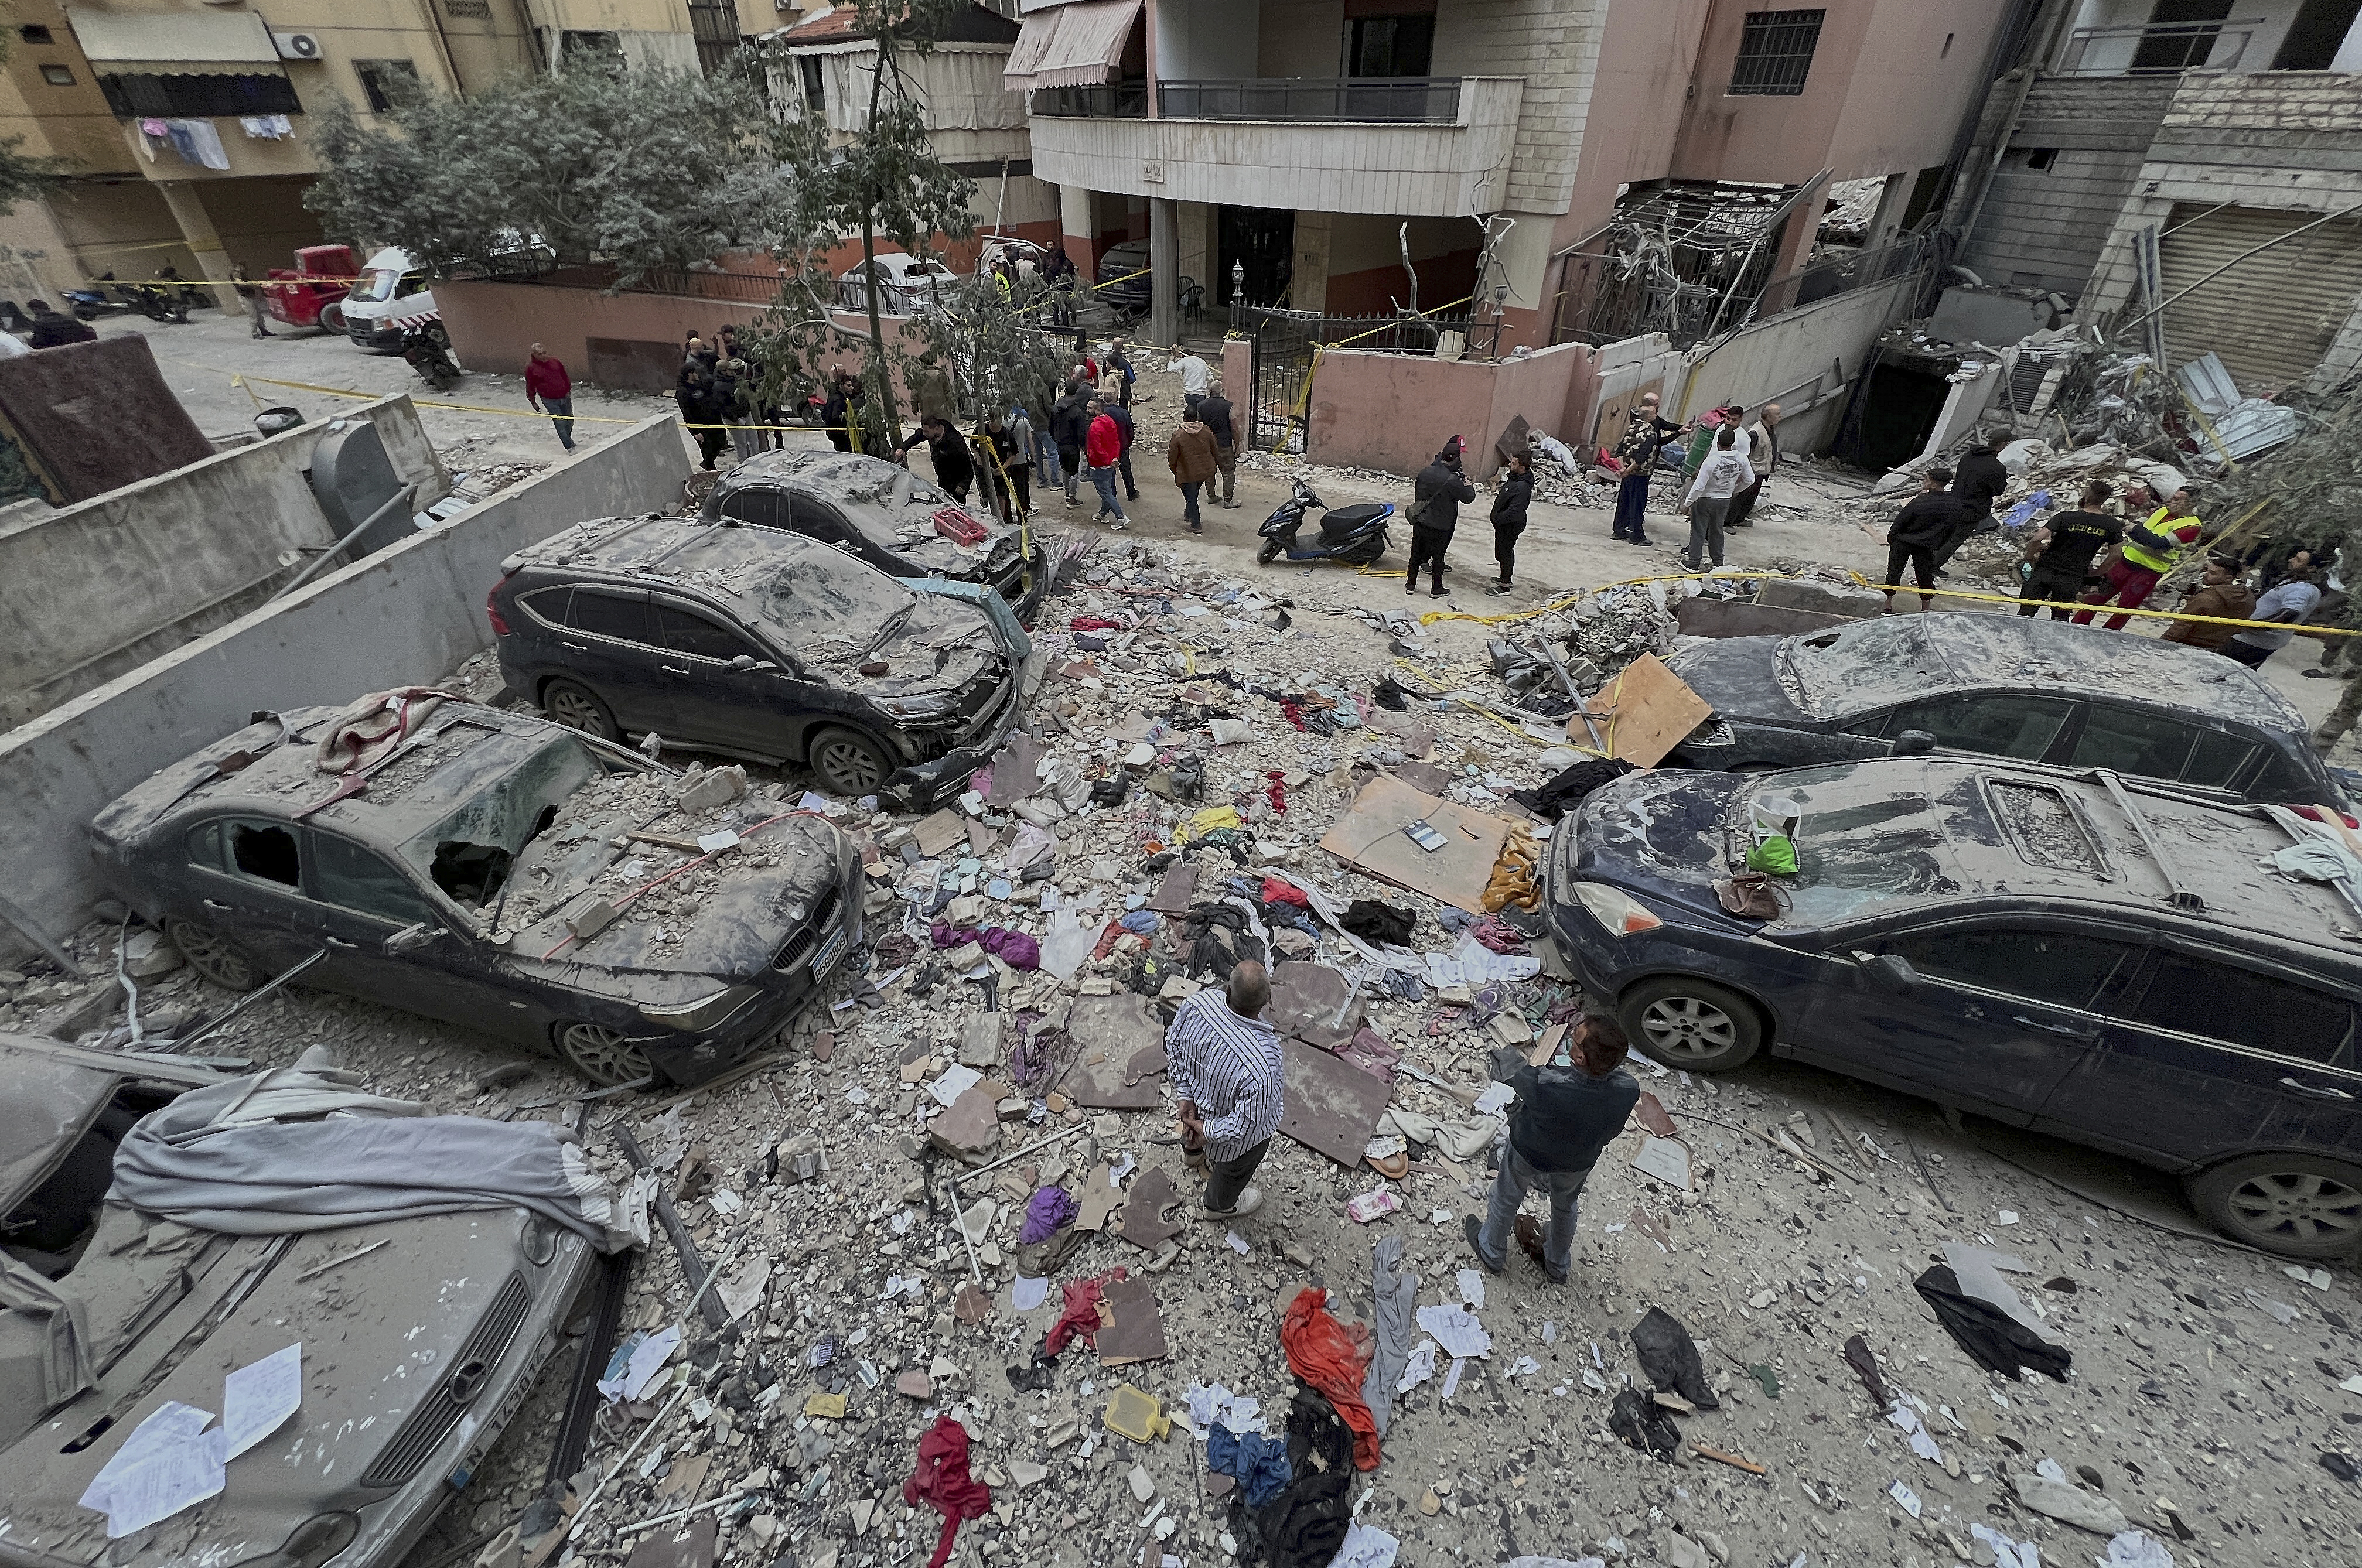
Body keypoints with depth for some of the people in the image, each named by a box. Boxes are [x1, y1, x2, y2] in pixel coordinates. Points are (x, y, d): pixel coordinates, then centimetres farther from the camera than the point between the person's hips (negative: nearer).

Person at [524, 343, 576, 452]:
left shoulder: (556, 363, 3)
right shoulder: (531, 369, -6)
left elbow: (565, 377, 16)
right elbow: (530, 386, 1)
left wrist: (568, 390, 9)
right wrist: (533, 402, 3)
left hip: (565, 397, 4)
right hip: (550, 401, -4)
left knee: (569, 420, 17)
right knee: (560, 424, -9)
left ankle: (568, 438, 44)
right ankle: (570, 447, -6)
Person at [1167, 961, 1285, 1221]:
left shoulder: (1198, 1002, -33)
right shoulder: (1261, 1066, -47)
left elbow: (1174, 1045, -14)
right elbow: (1246, 1123, -32)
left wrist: (1185, 1095, -5)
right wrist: (1209, 1132, -15)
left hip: (1198, 1092, 5)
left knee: (1196, 1123, 41)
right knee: (1234, 1169, 31)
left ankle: (1192, 1151, 76)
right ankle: (1218, 1206, 64)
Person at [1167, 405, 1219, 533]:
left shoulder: (1178, 436, -19)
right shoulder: (1206, 431, -6)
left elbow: (1172, 457, -11)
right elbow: (1214, 450, 6)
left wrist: (1175, 471, 6)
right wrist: (1213, 466, 22)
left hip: (1187, 473, -5)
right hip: (1205, 471, 5)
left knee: (1191, 498, 9)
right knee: (1194, 495, 27)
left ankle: (1196, 525, 12)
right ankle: (1188, 515, 46)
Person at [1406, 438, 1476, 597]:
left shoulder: (1424, 472, -3)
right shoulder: (1452, 481, -20)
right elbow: (1469, 497, -8)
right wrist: (1469, 486, 13)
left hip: (1420, 522, 4)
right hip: (1439, 526, -4)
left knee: (1416, 554, 15)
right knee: (1438, 557, 9)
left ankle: (1410, 584, 23)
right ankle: (1437, 589, 17)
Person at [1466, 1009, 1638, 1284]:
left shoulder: (1546, 1084, -45)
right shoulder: (1629, 1090, -32)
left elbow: (1514, 1075, -21)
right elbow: (1610, 1132, -11)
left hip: (1529, 1155, -3)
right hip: (1579, 1162, 3)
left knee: (1506, 1202, 27)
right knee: (1565, 1207, 34)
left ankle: (1492, 1254, 54)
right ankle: (1558, 1266, 60)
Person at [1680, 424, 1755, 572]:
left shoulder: (1711, 461, -24)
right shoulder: (1741, 458, -10)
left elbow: (1699, 487, -24)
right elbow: (1750, 479, 2)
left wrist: (1688, 501, -10)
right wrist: (1735, 490, 18)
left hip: (1705, 500, -5)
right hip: (1725, 500, 5)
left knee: (1698, 531, 7)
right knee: (1717, 531, 20)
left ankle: (1694, 563, 11)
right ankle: (1718, 562, 29)